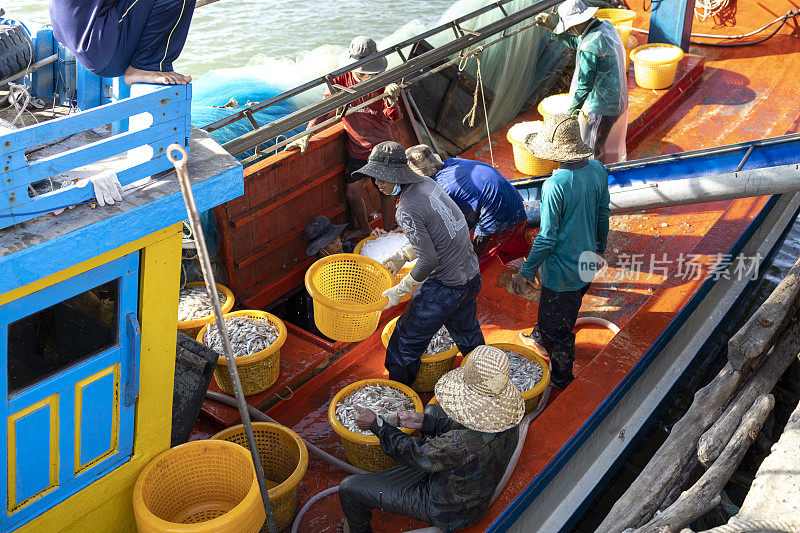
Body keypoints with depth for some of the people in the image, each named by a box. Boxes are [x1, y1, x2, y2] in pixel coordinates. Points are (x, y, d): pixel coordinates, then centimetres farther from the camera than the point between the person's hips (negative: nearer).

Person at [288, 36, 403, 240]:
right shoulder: (342, 80, -8)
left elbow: (394, 117, -17)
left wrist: (391, 100, -40)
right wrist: (306, 136, -17)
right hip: (355, 149, 2)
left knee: (386, 192, 10)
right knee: (352, 194, 10)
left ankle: (388, 233, 31)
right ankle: (363, 229, 37)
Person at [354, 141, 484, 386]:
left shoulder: (407, 210, -24)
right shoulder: (426, 183, 1)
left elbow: (429, 259, -24)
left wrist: (399, 291, -13)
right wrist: (403, 256, 16)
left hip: (445, 287, -9)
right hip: (471, 275, 9)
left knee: (407, 341, 9)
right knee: (466, 331, 31)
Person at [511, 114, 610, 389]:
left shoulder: (555, 186, -30)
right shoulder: (597, 169, -8)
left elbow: (547, 238, -23)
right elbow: (603, 215, 6)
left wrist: (525, 272, -11)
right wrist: (599, 248, 23)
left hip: (562, 270, -8)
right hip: (588, 262, 8)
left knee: (557, 325, 14)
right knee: (566, 311, 31)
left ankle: (561, 377, 33)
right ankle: (541, 340, 57)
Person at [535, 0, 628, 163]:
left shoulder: (589, 48, -26)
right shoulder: (606, 26, 3)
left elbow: (584, 85, -23)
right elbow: (575, 42, 19)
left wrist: (570, 113, -15)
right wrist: (554, 27, 11)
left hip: (600, 108, -10)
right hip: (619, 101, 10)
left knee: (594, 155, 4)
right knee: (613, 147, 25)